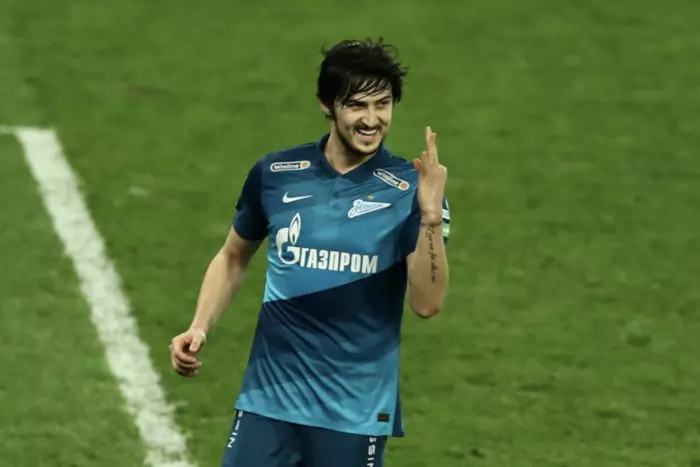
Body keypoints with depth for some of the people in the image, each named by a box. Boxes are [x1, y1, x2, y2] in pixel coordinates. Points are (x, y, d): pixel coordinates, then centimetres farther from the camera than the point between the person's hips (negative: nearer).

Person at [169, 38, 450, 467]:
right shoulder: (275, 174, 2)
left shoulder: (411, 189, -5)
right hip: (269, 401, 2)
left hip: (355, 414, -2)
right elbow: (234, 258, 18)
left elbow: (426, 303, -13)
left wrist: (431, 217, -25)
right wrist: (199, 328, 4)